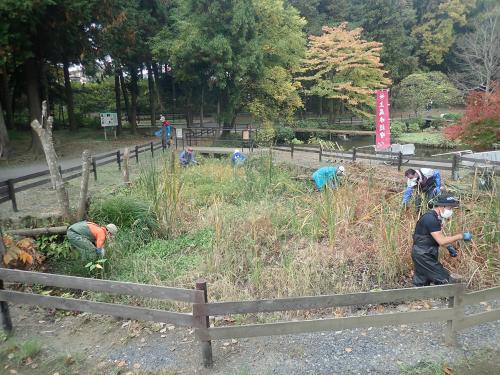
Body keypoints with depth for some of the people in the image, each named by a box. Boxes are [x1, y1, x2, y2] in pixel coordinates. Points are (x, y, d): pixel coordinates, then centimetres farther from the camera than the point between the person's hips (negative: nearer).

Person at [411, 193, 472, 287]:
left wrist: (449, 247, 6)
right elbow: (441, 241, -25)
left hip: (422, 254, 10)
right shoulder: (430, 219, -23)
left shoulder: (436, 217, 9)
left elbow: (439, 236, 21)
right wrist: (461, 236, -18)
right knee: (443, 279, -5)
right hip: (423, 255, -10)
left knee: (422, 283, 16)